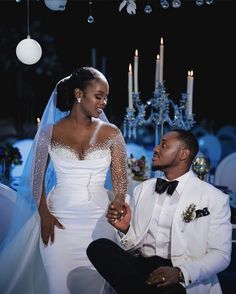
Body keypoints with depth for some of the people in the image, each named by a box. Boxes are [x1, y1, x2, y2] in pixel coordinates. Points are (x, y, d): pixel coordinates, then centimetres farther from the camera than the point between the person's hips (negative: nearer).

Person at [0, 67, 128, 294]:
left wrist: (118, 202, -15)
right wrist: (44, 214, -5)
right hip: (59, 220, 0)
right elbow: (37, 176, 5)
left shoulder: (111, 133, 2)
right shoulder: (50, 131, 2)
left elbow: (120, 176, 2)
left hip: (99, 220, 1)